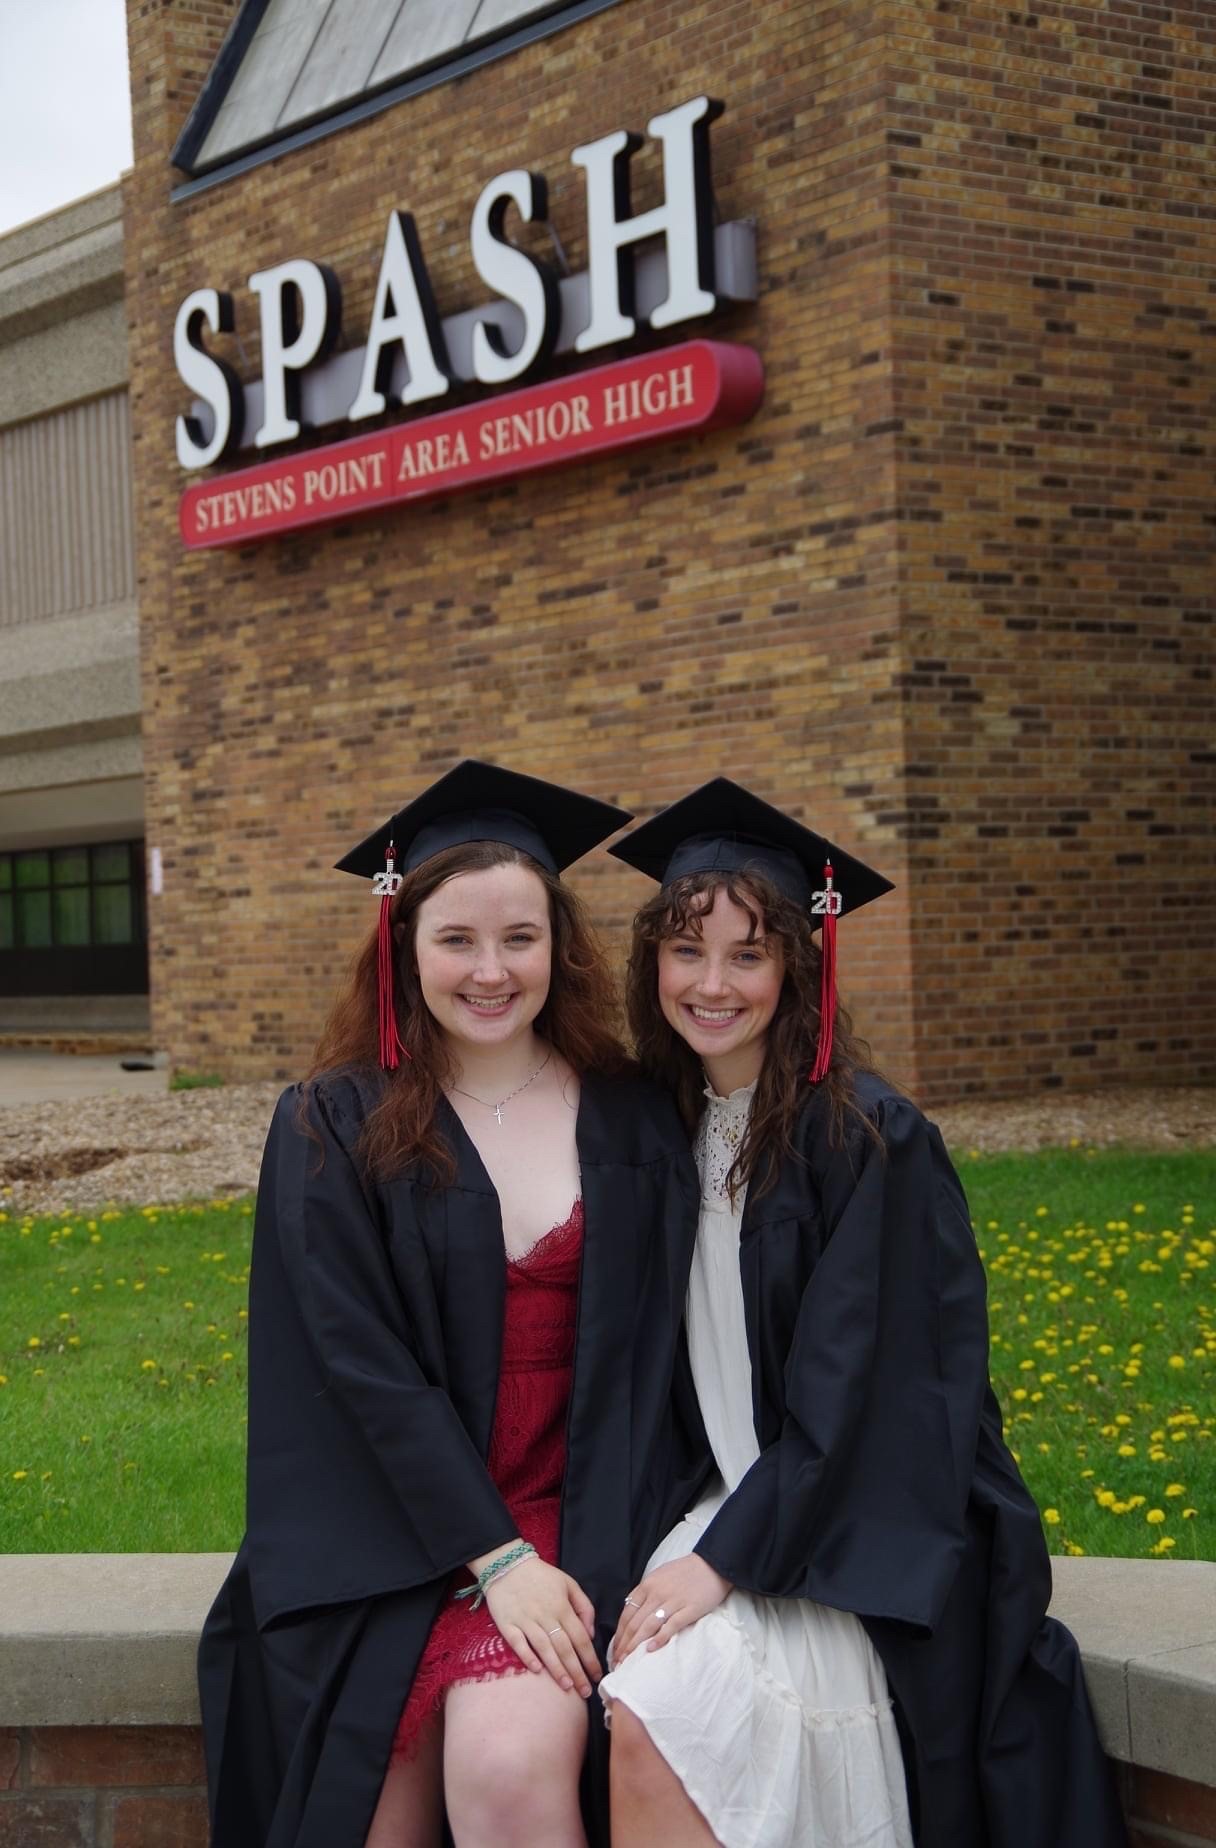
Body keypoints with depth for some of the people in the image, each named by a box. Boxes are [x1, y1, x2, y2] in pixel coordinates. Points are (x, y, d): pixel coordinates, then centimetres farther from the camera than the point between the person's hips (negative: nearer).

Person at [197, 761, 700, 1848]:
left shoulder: (630, 1125, 3)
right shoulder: (334, 1131, -1)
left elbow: (644, 1355, 2)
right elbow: (361, 1364, -8)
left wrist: (591, 1564, -10)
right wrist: (495, 1555, -15)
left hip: (568, 1519, 0)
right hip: (382, 1539, 0)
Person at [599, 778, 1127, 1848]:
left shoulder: (866, 1138, -11)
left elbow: (855, 1390, -15)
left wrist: (725, 1556, -18)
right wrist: (687, 1540, -1)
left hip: (871, 1545, -5)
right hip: (737, 1500, 5)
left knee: (661, 1717, -28)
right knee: (642, 1725, -24)